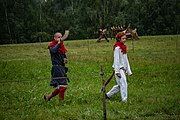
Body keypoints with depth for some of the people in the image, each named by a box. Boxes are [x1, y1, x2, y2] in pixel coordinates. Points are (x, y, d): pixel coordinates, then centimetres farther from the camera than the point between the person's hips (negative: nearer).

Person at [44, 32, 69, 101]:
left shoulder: (61, 46, 19)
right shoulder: (52, 46, -4)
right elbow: (53, 50, -28)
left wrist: (65, 59, 5)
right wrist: (58, 43, -17)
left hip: (62, 68, 8)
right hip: (57, 68, -8)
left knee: (60, 87, 11)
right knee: (63, 86, -14)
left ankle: (48, 97, 23)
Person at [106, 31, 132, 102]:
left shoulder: (123, 47, 14)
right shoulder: (117, 48, -12)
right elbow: (116, 60, -15)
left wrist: (128, 70, 17)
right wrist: (117, 72, -20)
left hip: (123, 69, 9)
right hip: (119, 69, -9)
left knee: (120, 85, 13)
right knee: (123, 84, -11)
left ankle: (108, 95, 26)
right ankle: (124, 100, -9)